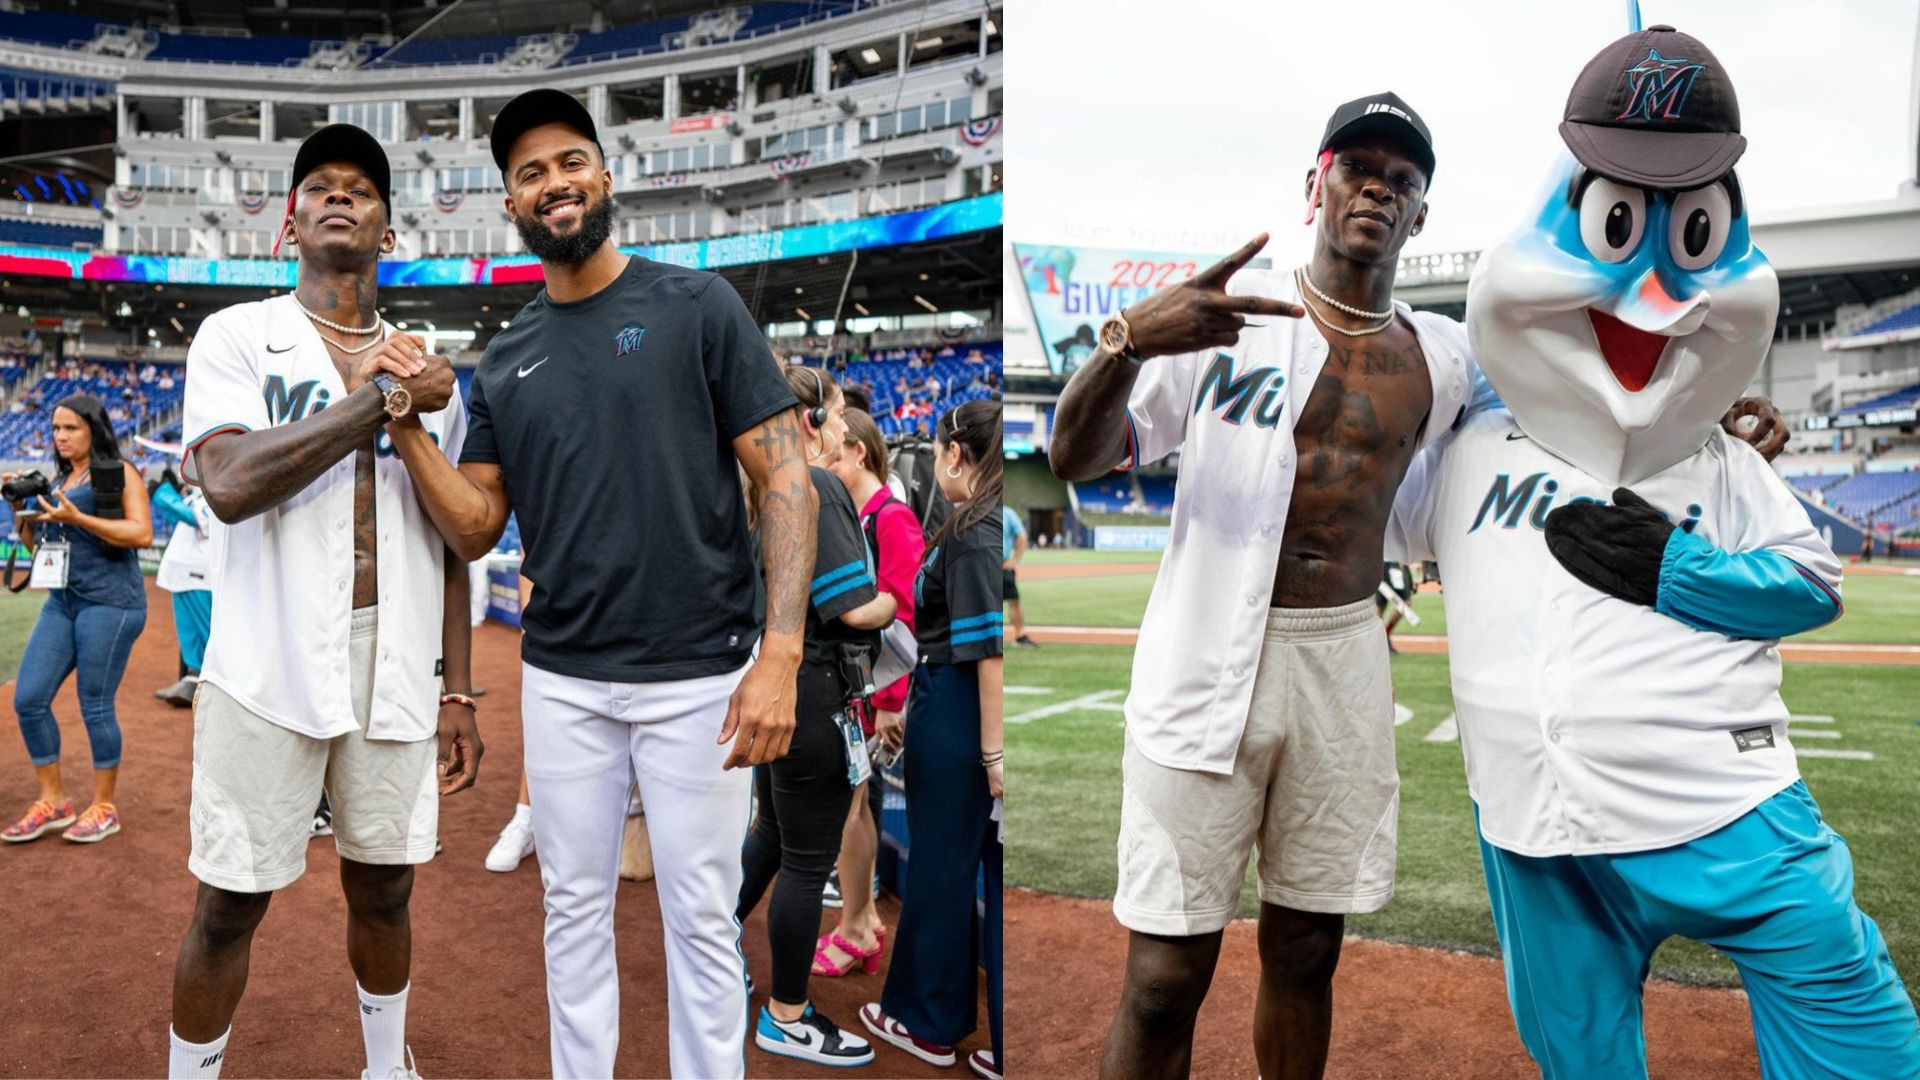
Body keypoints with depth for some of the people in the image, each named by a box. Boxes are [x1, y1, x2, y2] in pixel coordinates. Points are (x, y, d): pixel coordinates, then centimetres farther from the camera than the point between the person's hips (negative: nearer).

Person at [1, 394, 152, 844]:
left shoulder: (120, 473, -2)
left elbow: (142, 534, -14)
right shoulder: (55, 480, 18)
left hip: (109, 601, -7)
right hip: (61, 601, 7)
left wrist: (78, 519, -19)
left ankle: (104, 807, 12)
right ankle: (53, 802, 16)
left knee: (95, 706, -2)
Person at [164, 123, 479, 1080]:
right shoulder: (238, 336, 2)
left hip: (396, 672, 3)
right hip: (270, 670, -3)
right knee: (232, 903, 5)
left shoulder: (426, 370, 12)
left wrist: (457, 691, 7)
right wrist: (381, 401, -15)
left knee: (383, 889, 13)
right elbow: (229, 484, -17)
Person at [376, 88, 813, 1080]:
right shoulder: (504, 361, 9)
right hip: (561, 682, 4)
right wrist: (405, 427, -8)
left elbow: (785, 480, -8)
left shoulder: (696, 306, -4)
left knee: (700, 920, 6)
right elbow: (476, 531, 7)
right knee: (575, 909, 15)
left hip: (696, 678, -4)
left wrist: (780, 655, -16)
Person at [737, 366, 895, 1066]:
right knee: (810, 860, 3)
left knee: (773, 833, 25)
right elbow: (856, 609, -23)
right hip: (812, 698, -9)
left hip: (768, 684, 9)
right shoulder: (817, 488, -18)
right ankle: (788, 1021, 17)